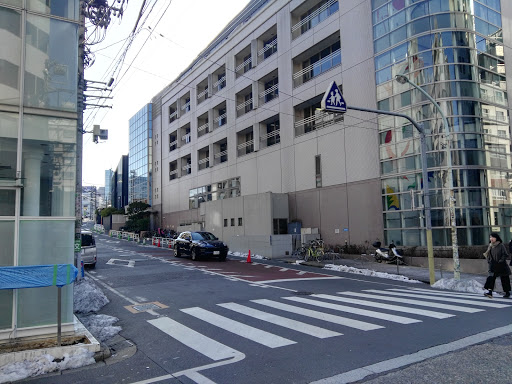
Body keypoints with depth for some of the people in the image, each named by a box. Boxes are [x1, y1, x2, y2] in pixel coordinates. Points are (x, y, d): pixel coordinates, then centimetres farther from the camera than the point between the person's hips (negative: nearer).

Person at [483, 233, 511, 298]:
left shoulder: (501, 245, -10)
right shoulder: (490, 246, 7)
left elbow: (505, 255, -11)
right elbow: (488, 255, 15)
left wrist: (500, 261, -18)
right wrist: (489, 260, 0)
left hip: (501, 266, -4)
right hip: (493, 265, 5)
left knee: (504, 279, 7)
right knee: (491, 277, -9)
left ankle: (507, 292, 22)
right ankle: (489, 292, -15)